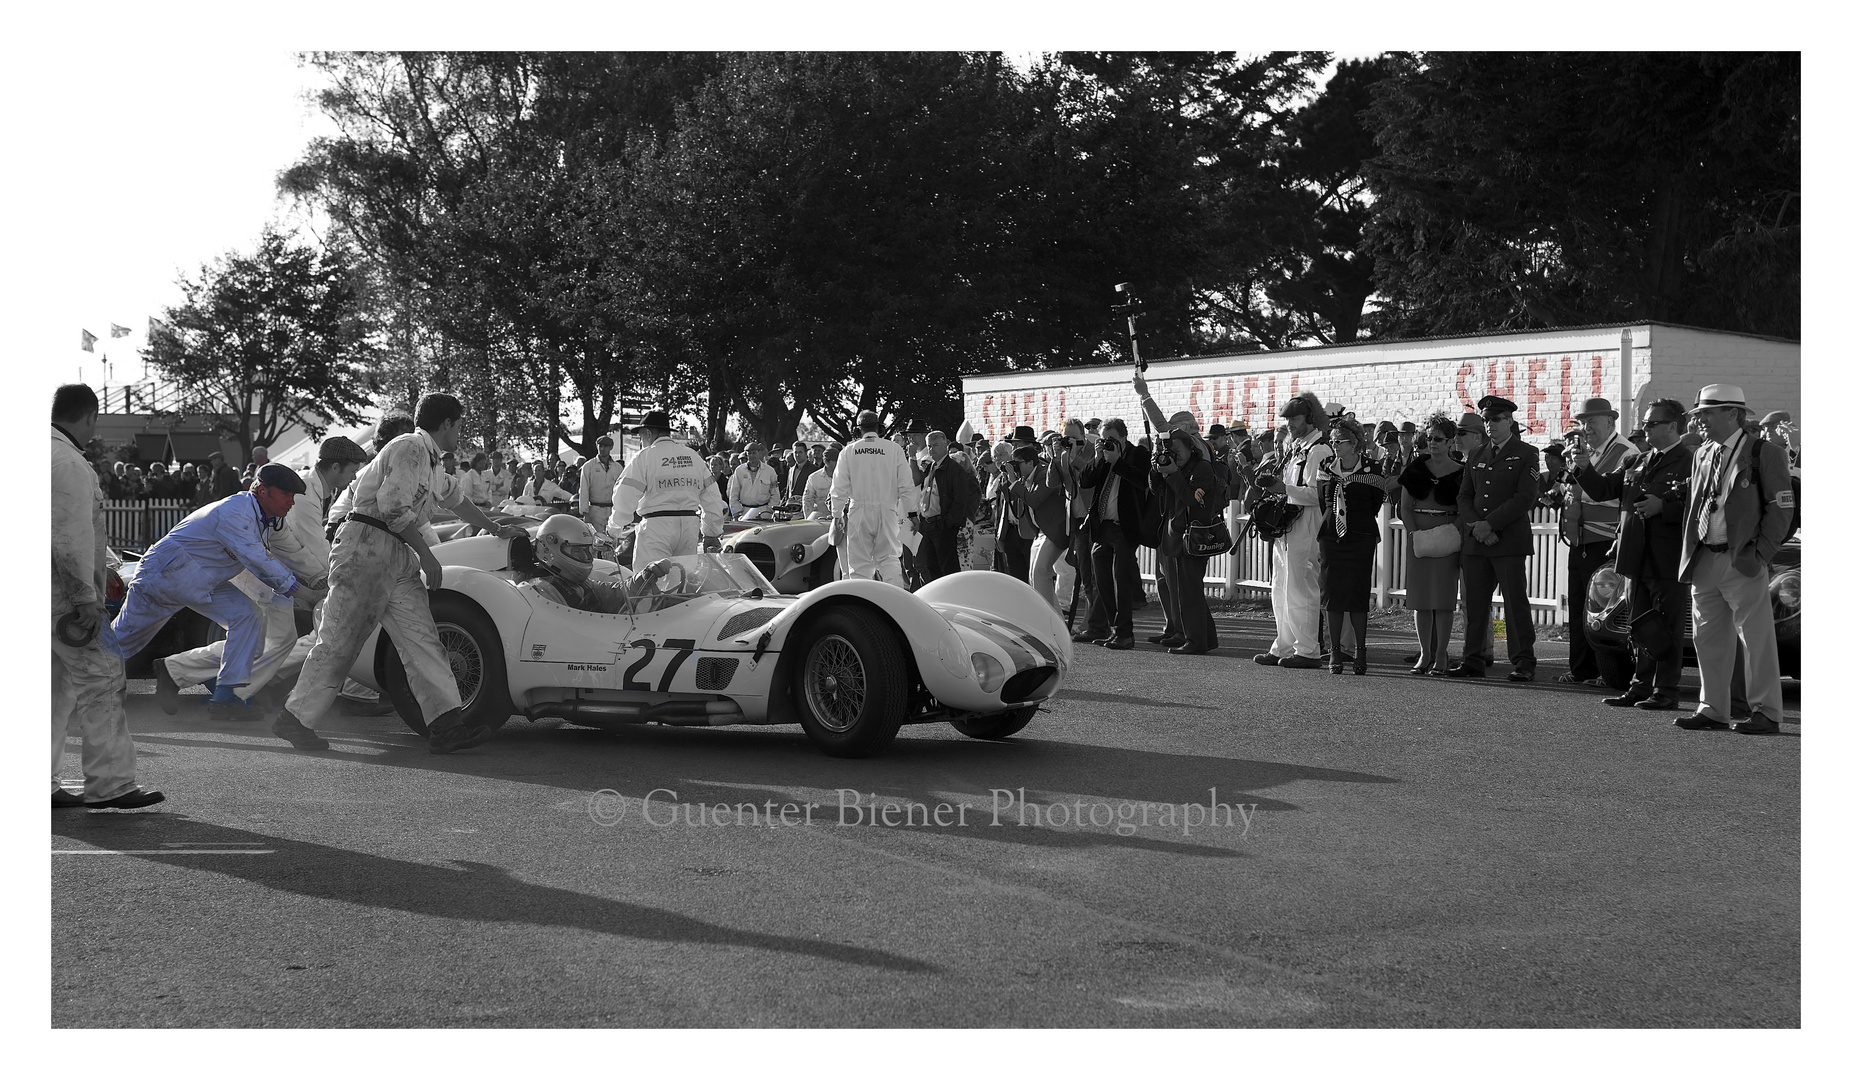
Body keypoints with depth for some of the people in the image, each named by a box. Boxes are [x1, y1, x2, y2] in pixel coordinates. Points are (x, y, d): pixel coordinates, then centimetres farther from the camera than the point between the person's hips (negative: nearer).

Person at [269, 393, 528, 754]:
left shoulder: (430, 463, 24)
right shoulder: (410, 448, -9)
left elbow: (455, 497, 41)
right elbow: (393, 507, -18)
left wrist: (496, 529, 52)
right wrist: (426, 556, -13)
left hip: (397, 558, 10)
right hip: (366, 547, -10)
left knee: (421, 639, -3)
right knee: (340, 640, -7)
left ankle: (447, 724, -11)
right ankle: (294, 718, 2)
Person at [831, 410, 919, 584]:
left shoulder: (849, 451, 2)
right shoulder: (894, 449, 0)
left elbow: (839, 488, 3)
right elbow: (906, 485, 0)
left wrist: (837, 515, 8)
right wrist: (912, 512, 6)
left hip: (858, 513, 0)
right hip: (886, 511, 0)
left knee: (859, 563, 5)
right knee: (889, 558, 5)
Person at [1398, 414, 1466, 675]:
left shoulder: (1460, 472, 0)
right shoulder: (1417, 467, 8)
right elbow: (1405, 506, 6)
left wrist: (1450, 532, -16)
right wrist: (1414, 533, -7)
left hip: (1446, 538, -3)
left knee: (1443, 596, -5)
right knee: (1419, 596, 2)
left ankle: (1440, 656, 0)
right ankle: (1425, 654, 9)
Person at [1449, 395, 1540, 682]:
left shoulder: (1526, 454, 2)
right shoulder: (1477, 456, 18)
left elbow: (1525, 498, -8)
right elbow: (1464, 496, 14)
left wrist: (1489, 524, -14)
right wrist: (1474, 526, -6)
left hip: (1509, 540, -5)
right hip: (1475, 540, 5)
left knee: (1515, 602, -5)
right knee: (1474, 602, 5)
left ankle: (1524, 663, 0)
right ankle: (1473, 660, 10)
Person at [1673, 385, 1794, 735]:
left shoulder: (1765, 453, -5)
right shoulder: (1702, 455, 15)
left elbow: (1781, 506, -7)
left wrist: (1760, 553, -13)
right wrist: (1688, 555, 10)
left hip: (1742, 562, -7)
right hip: (1703, 560, 7)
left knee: (1756, 638, -3)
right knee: (1708, 640, 11)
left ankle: (1766, 713, 3)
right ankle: (1712, 709, 20)